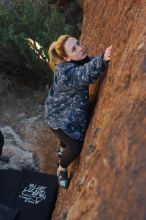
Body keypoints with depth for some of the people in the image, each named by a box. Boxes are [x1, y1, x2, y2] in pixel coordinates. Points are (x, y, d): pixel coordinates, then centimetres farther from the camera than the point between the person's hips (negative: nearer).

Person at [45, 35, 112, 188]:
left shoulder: (80, 60, -12)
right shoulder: (64, 73, -39)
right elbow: (85, 74, -58)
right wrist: (102, 59, -76)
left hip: (71, 113, 8)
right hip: (59, 116, -8)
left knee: (72, 136, 30)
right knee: (76, 147, -3)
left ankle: (63, 151, 64)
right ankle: (62, 169, 27)